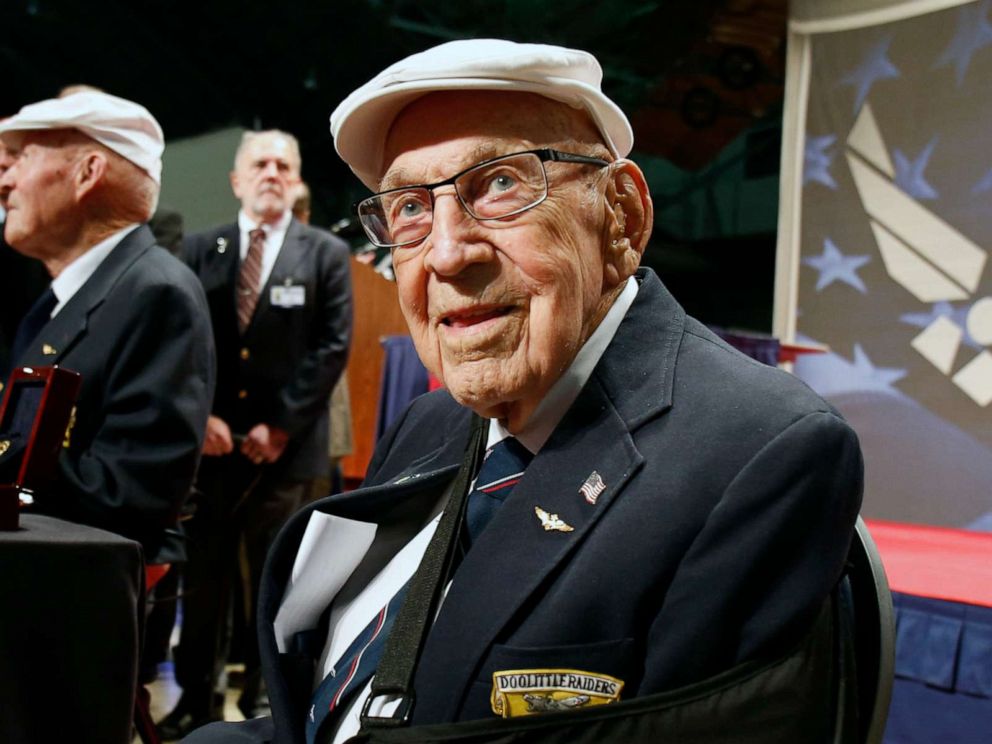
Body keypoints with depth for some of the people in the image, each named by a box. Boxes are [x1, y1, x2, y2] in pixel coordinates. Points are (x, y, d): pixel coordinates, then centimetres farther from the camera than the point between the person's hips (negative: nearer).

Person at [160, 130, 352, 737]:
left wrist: (280, 426, -10)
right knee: (204, 577, 8)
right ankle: (197, 698, 21)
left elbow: (332, 346, -4)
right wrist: (199, 415, -8)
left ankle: (263, 702, 18)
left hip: (286, 446, -2)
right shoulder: (200, 250, 9)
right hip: (212, 441, 2)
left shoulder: (327, 254, 3)